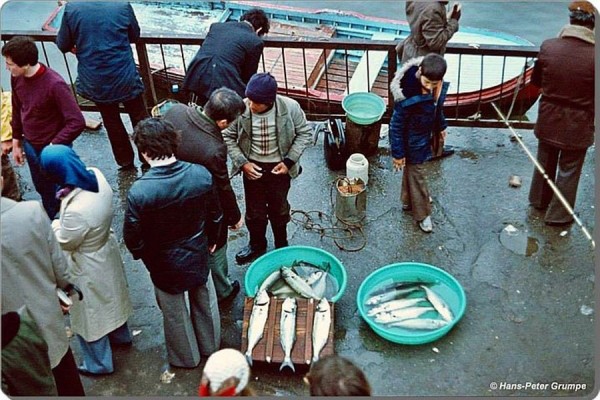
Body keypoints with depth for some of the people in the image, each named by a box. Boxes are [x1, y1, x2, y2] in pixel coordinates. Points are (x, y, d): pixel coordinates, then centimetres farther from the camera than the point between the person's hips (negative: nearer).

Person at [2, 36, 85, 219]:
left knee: (57, 194, 12)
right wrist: (16, 141, 13)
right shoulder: (16, 77, -7)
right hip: (30, 147, 7)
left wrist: (53, 147, -24)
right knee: (42, 189, 25)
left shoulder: (55, 85, -29)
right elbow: (17, 110, 9)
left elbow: (77, 123, -29)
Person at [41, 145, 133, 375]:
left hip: (88, 266, -8)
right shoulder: (97, 177, -19)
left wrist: (55, 225, -2)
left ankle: (99, 363, 41)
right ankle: (121, 335, 58)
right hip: (106, 249, 8)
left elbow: (65, 242, -20)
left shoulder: (76, 210, -42)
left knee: (90, 314, 18)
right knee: (109, 296, 32)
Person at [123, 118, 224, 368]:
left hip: (165, 265, -3)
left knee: (175, 313, 23)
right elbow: (215, 216, -6)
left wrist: (142, 254, 4)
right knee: (205, 301, 28)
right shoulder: (201, 175, -22)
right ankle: (210, 346, 52)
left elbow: (133, 237, -18)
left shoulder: (139, 192, -31)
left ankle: (186, 357, 46)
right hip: (198, 255, 3)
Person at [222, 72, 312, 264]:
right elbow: (227, 137, -7)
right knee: (254, 210, 16)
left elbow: (305, 133, -9)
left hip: (279, 167, 0)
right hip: (252, 167, 1)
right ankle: (257, 245, 43)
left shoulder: (290, 107, -23)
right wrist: (242, 162, -17)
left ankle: (281, 245, 45)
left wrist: (289, 161, -17)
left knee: (279, 208, 20)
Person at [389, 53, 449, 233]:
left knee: (413, 169, 28)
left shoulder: (438, 86, -17)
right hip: (412, 141, -7)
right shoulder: (409, 95, -38)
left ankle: (408, 201, 53)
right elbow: (397, 125, -26)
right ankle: (422, 213, 33)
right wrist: (398, 152, -18)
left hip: (425, 134, 7)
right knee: (417, 174, 12)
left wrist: (440, 126, 20)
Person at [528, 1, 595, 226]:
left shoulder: (548, 47, -14)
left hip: (548, 119, 3)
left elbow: (536, 81, 2)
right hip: (578, 125, -3)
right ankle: (558, 214, 28)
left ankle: (539, 200, 44)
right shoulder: (595, 56, -23)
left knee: (545, 161, 24)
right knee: (568, 170, 14)